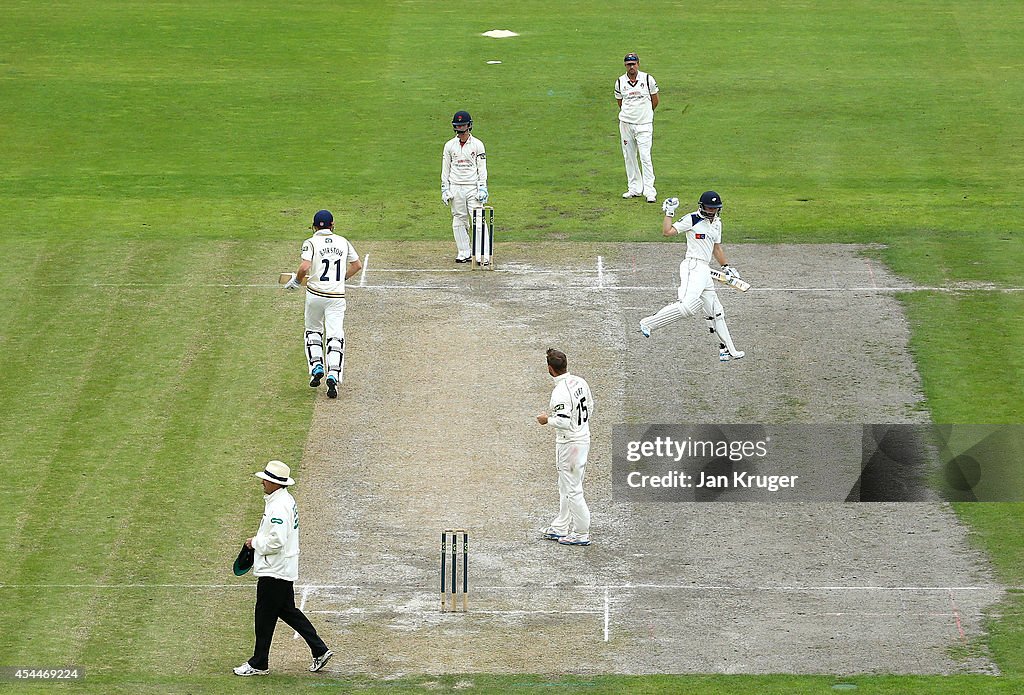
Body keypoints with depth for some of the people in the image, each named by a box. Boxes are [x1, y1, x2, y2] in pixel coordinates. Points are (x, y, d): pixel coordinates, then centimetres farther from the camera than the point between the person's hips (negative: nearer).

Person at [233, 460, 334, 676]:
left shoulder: (279, 506, -23)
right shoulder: (286, 500, 11)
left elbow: (276, 541, -29)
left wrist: (255, 543, -13)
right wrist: (258, 541, 13)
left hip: (274, 571, -11)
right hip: (284, 569, 11)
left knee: (265, 616, 0)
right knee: (287, 611, 18)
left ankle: (259, 664, 9)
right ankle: (320, 651, 20)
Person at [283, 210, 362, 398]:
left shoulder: (311, 243, -4)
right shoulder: (343, 242, 7)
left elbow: (304, 267, -18)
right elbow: (357, 265, 14)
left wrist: (297, 281, -1)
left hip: (315, 294, -1)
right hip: (337, 296, 1)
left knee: (313, 331, 21)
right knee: (335, 336, -3)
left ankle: (316, 366, 5)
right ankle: (333, 375, -20)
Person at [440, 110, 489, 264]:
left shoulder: (477, 144, 3)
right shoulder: (449, 145, 8)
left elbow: (482, 168, 2)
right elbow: (445, 169, 11)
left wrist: (483, 188, -6)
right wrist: (444, 189, 4)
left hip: (473, 187, -3)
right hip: (455, 188, 3)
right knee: (458, 222, 3)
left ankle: (483, 255, -9)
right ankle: (464, 253, 10)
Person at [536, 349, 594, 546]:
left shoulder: (560, 393, -24)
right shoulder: (580, 382, 3)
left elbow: (563, 422, -28)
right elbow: (589, 408, 14)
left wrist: (547, 419, -10)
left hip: (569, 444, -9)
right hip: (583, 437, 9)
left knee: (572, 489, -1)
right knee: (565, 487, 20)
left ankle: (581, 534, 5)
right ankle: (560, 528, 29)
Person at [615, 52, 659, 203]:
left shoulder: (648, 79, -3)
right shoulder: (620, 82, 2)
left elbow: (655, 101, 8)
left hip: (644, 124, -3)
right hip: (626, 123, 3)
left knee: (645, 156, -10)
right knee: (629, 157, 7)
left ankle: (650, 191, -10)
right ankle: (635, 189, 17)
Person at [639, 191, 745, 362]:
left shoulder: (716, 223, 19)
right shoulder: (691, 220, -5)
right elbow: (667, 231, -12)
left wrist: (726, 266, 29)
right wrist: (669, 213, -18)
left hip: (705, 270, 9)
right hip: (692, 266, -9)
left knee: (715, 311, 12)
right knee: (688, 304, -29)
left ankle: (727, 351, 18)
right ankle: (648, 323, -24)